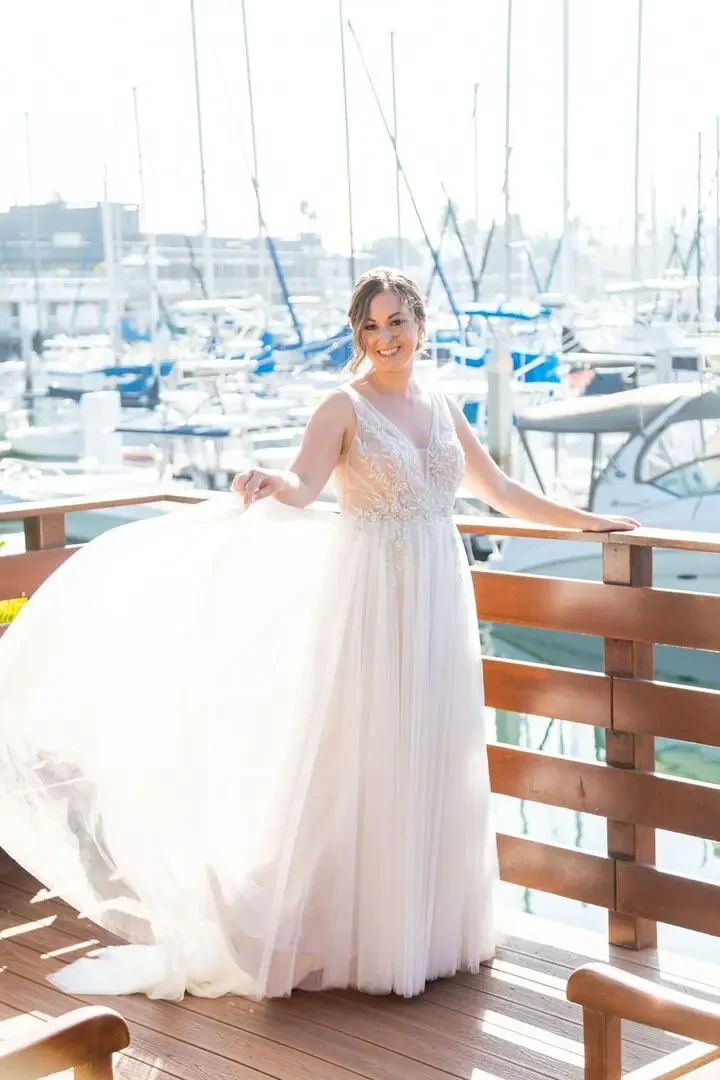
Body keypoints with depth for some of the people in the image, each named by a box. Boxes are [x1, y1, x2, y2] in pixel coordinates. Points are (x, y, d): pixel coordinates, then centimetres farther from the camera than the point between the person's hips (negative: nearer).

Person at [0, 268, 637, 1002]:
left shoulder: (441, 408, 12)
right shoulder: (344, 407, -5)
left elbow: (501, 491, 21)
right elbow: (303, 487, -23)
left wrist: (587, 521, 26)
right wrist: (268, 484, -45)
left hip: (438, 602, 5)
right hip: (371, 600, -5)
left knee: (434, 762, 9)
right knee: (364, 764, -2)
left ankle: (426, 929, 22)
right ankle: (361, 936, 8)